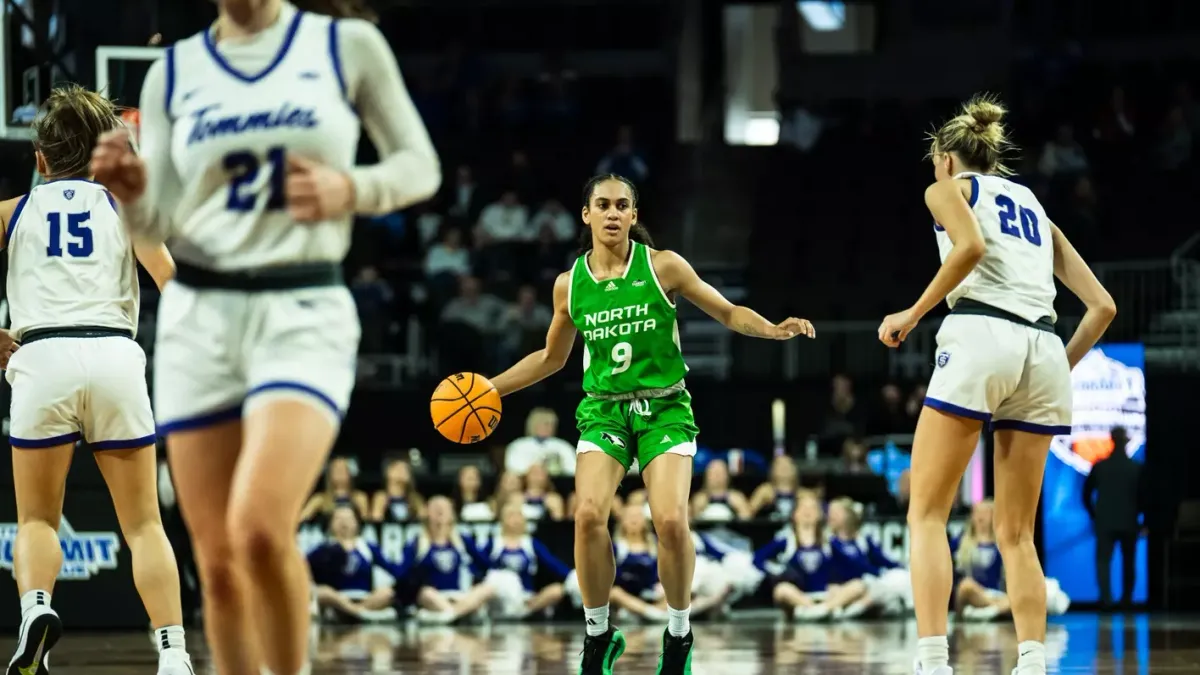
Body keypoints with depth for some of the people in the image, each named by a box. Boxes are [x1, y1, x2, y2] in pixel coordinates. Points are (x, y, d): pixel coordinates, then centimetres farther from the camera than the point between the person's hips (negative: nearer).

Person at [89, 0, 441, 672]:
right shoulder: (175, 71, 8)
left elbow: (420, 165, 8)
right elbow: (160, 222, 6)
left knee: (260, 530, -23)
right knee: (219, 563, 2)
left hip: (305, 314, -3)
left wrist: (351, 190, -12)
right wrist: (130, 190, -16)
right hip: (198, 317, 3)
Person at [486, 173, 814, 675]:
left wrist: (773, 329, -15)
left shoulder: (662, 266, -4)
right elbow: (551, 357, 19)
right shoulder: (570, 285, 3)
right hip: (603, 409, 2)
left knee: (671, 520, -20)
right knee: (589, 515, -21)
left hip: (665, 408, -2)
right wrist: (490, 388, 12)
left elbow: (728, 313, 3)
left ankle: (679, 634, 3)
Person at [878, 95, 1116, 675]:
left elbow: (971, 245, -11)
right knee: (1016, 533, 10)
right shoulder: (1034, 205, 29)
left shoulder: (948, 189, 14)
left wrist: (913, 313, -4)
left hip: (980, 337, -5)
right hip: (1043, 348, 5)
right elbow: (1102, 306, 21)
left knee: (927, 514, -1)